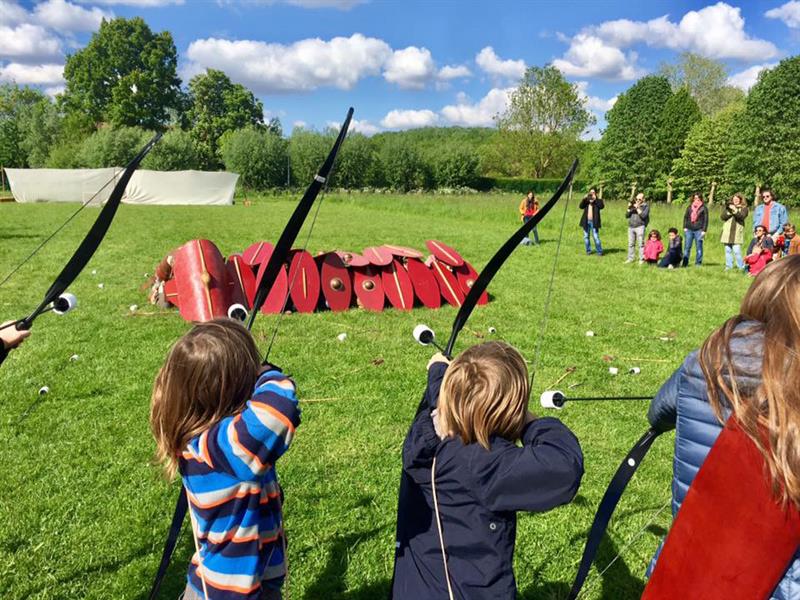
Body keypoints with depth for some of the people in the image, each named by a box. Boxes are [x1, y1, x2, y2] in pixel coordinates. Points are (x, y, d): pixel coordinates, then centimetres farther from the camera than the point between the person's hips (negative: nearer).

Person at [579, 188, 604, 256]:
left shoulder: (598, 200, 6)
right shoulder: (586, 200, 14)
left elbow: (602, 206, -15)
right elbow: (581, 207, -1)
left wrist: (595, 199, -16)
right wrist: (585, 199, -11)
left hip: (594, 222, -4)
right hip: (586, 221, 4)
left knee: (596, 237, -8)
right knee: (586, 236, 6)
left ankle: (599, 251, -2)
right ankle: (588, 251, 17)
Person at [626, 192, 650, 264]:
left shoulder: (646, 206, 5)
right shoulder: (633, 205, 19)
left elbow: (643, 215, -11)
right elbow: (626, 216, 14)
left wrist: (637, 208, -11)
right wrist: (629, 208, 0)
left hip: (640, 226, -5)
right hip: (631, 227, 5)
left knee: (641, 244, -7)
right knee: (630, 244, 4)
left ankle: (642, 259, -3)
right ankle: (630, 258, 11)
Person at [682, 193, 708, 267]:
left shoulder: (703, 208, 1)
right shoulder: (689, 207, 11)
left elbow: (706, 220, 0)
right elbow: (685, 217, 14)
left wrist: (704, 230, -7)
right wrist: (685, 227, 4)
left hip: (699, 230, -3)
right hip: (689, 229, 3)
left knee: (699, 247, 2)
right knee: (687, 247, 3)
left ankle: (698, 263, 7)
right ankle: (685, 263, 6)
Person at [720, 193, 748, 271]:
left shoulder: (744, 208, 7)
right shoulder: (728, 206, 15)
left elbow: (742, 216, -10)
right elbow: (723, 216, 3)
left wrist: (735, 210, -20)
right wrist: (730, 212, -12)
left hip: (737, 232, -3)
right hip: (727, 231, 3)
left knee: (736, 250, -11)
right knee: (728, 250, 5)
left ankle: (741, 267, -3)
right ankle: (728, 266, 12)